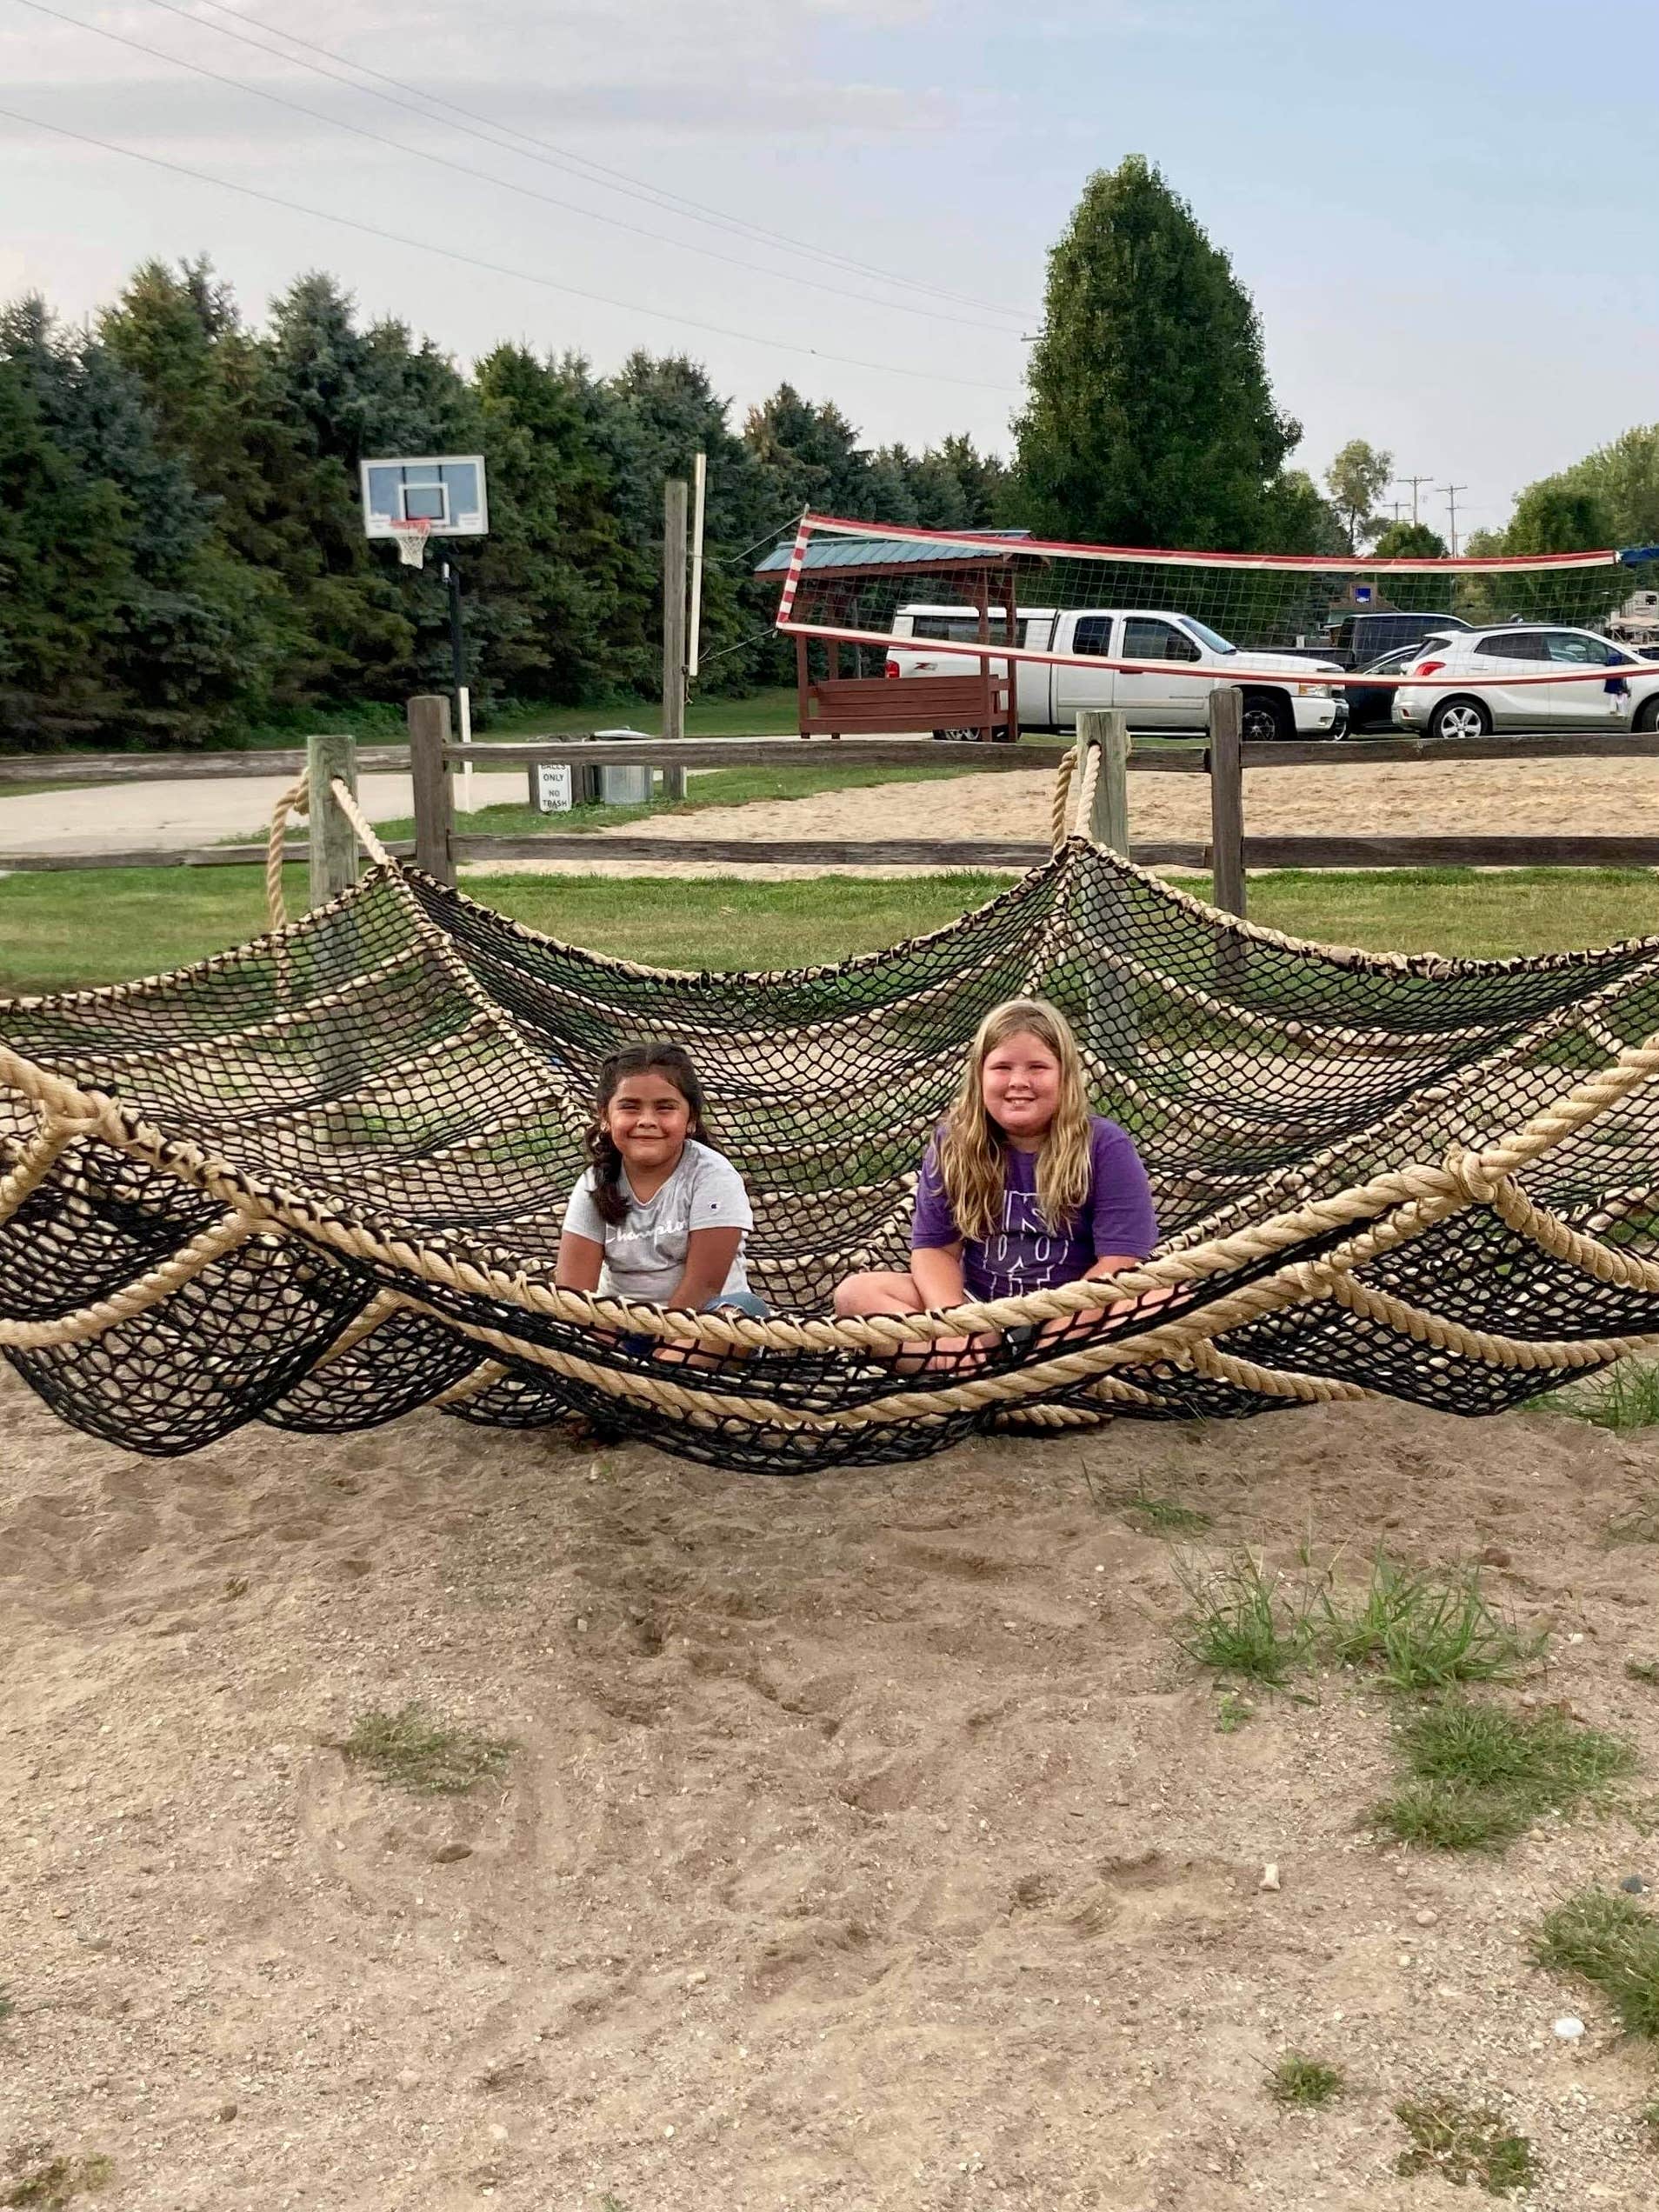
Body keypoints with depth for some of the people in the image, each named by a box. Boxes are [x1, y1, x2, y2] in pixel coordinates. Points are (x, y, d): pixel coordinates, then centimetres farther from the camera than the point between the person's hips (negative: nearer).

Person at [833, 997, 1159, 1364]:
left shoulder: (1105, 1147, -8)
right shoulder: (954, 1143, 1)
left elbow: (1119, 1264, -13)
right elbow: (934, 1248, -1)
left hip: (1071, 1316, -3)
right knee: (856, 1293, -16)